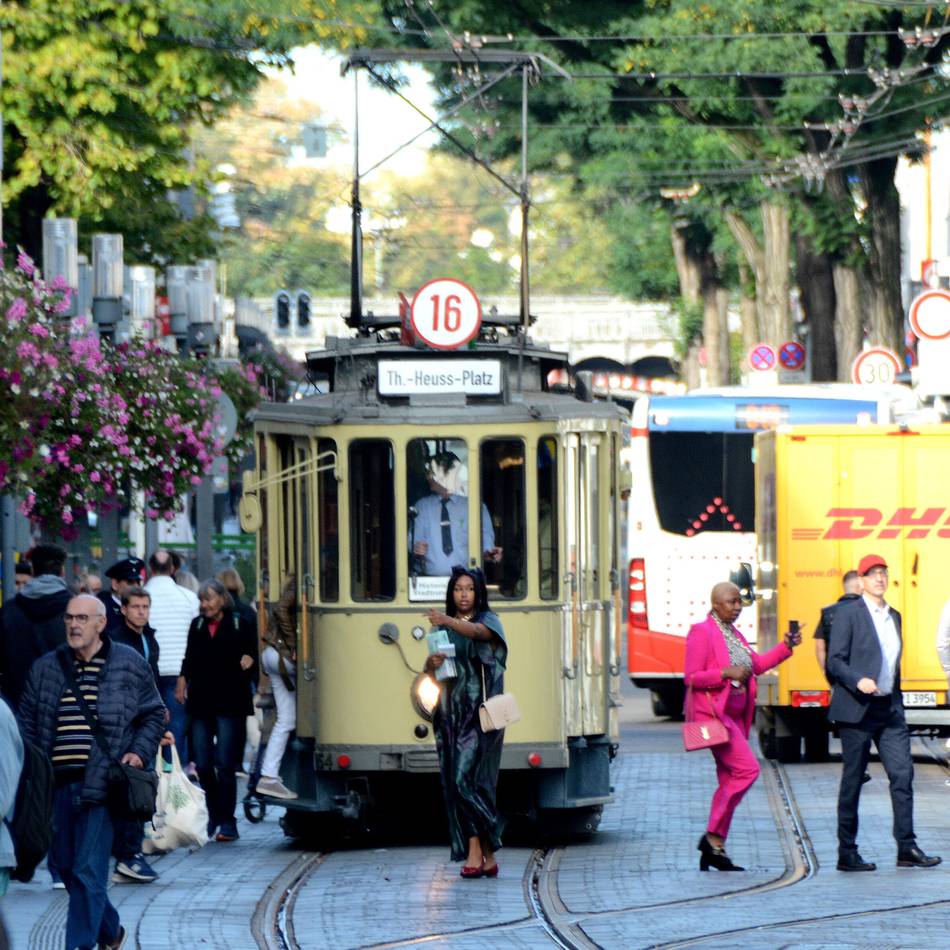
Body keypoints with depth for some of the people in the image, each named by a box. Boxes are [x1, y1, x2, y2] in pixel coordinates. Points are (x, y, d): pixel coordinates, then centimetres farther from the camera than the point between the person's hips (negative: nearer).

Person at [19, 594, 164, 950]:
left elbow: (153, 714, 11)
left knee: (88, 871, -10)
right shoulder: (44, 669, 10)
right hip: (57, 786, 4)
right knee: (67, 866, 11)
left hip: (102, 784, -4)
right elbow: (27, 723, 15)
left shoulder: (130, 665, 3)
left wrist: (140, 752, -4)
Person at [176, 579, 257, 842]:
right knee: (203, 765, 3)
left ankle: (227, 822, -3)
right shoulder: (196, 626, 13)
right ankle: (214, 817, 19)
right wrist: (183, 679, 4)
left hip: (230, 704, -4)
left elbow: (252, 654, 4)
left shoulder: (240, 625, 1)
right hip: (201, 702, 4)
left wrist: (249, 660, -17)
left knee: (225, 764, -8)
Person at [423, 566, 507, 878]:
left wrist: (448, 621, -43)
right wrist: (432, 662, -13)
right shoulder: (444, 628, 16)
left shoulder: (489, 621, 0)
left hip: (479, 712, -5)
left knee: (467, 777, -16)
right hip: (451, 712, 5)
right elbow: (430, 670, 12)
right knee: (454, 782, 0)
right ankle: (487, 857, 2)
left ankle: (476, 850, -8)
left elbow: (477, 631, -24)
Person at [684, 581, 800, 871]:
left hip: (733, 716, 10)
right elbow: (692, 676, -14)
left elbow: (757, 664, 17)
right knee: (747, 769, -18)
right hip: (712, 714, -10)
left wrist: (786, 646, 7)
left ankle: (714, 848, 10)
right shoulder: (702, 633, -9)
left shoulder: (733, 634, 17)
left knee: (730, 779, 8)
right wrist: (726, 673, -22)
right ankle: (713, 835, -12)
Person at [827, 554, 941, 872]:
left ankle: (907, 849, -2)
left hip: (889, 710, 6)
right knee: (852, 779, 0)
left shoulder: (894, 616, 15)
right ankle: (847, 854, 5)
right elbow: (835, 661, -10)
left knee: (903, 774, -3)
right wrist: (858, 680, -27)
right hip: (857, 709, -6)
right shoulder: (848, 614, -5)